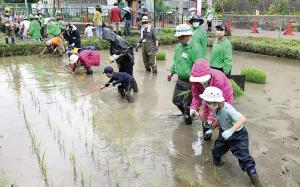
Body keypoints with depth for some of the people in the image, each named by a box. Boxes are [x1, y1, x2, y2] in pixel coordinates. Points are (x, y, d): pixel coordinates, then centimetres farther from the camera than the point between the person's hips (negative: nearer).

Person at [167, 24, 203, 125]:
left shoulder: (195, 48, -21)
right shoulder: (178, 46, 6)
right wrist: (172, 72, 12)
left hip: (190, 82, -8)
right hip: (180, 80, 8)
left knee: (187, 104, 5)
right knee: (176, 100, 20)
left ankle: (189, 118, 34)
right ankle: (186, 114, 46)